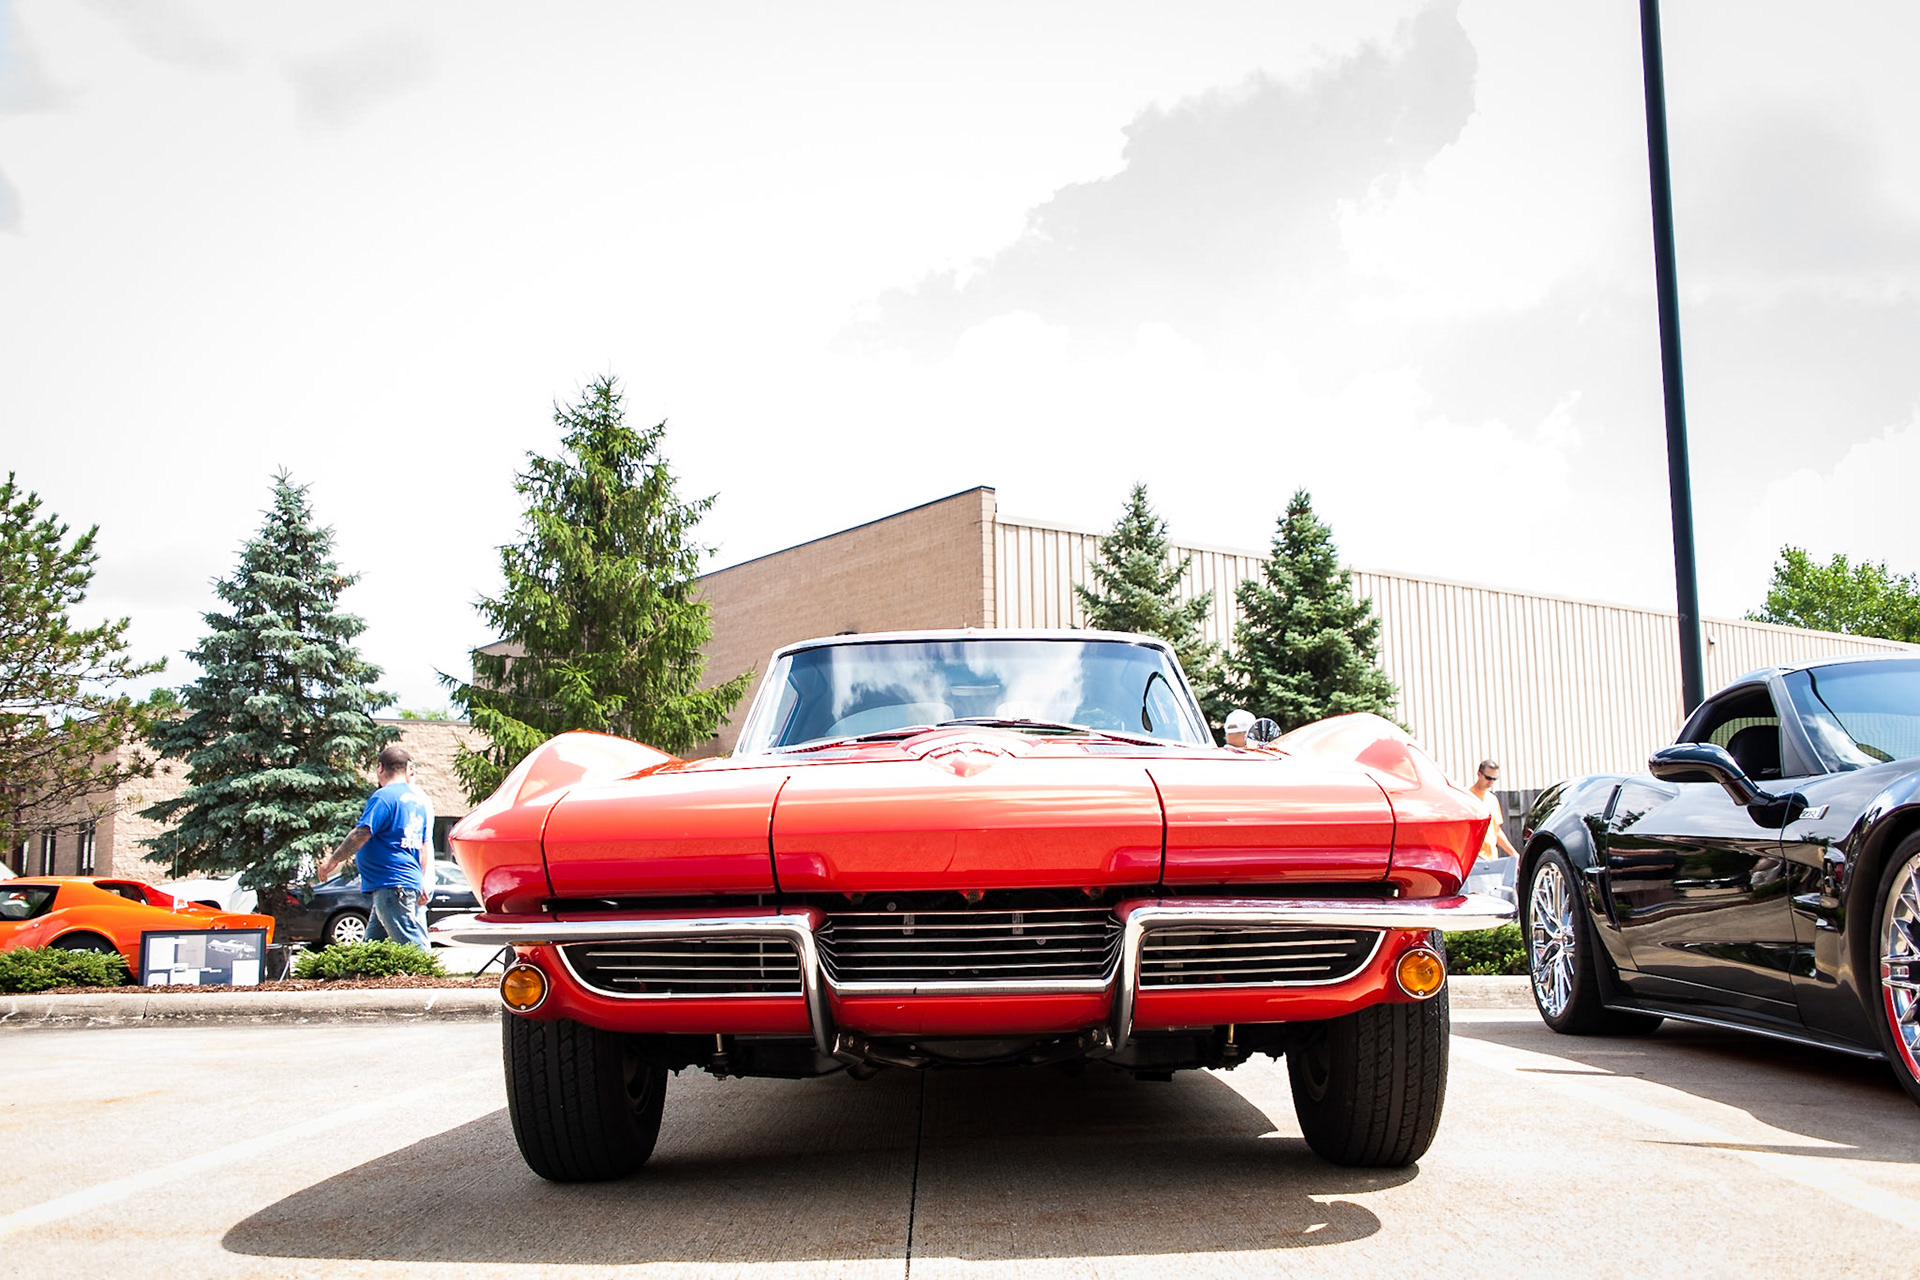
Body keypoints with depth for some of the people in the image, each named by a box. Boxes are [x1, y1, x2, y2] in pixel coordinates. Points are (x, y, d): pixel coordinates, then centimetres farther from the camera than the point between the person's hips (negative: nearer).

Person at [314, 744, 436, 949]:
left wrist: (333, 861, -8)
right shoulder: (418, 799, 16)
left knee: (414, 947, -11)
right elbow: (424, 845, 21)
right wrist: (423, 883, 27)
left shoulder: (383, 797, -10)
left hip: (392, 886, -9)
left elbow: (361, 834, -18)